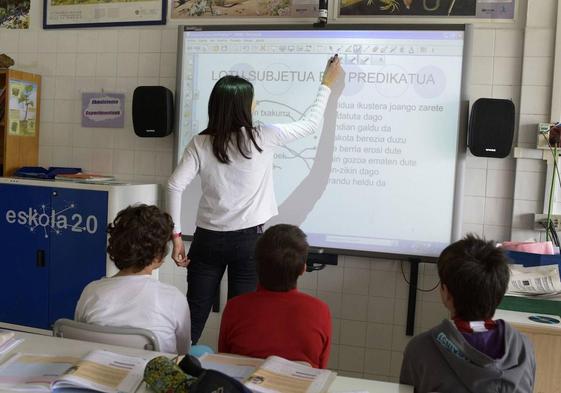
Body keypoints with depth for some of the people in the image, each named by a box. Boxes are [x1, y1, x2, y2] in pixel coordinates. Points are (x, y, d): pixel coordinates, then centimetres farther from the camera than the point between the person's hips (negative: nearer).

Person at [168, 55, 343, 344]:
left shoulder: (201, 143, -2)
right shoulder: (261, 139, -7)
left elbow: (175, 186, -7)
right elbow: (310, 124, 6)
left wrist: (176, 236, -2)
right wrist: (327, 84, 20)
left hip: (208, 238, 3)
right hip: (247, 239, -2)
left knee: (193, 316, 11)